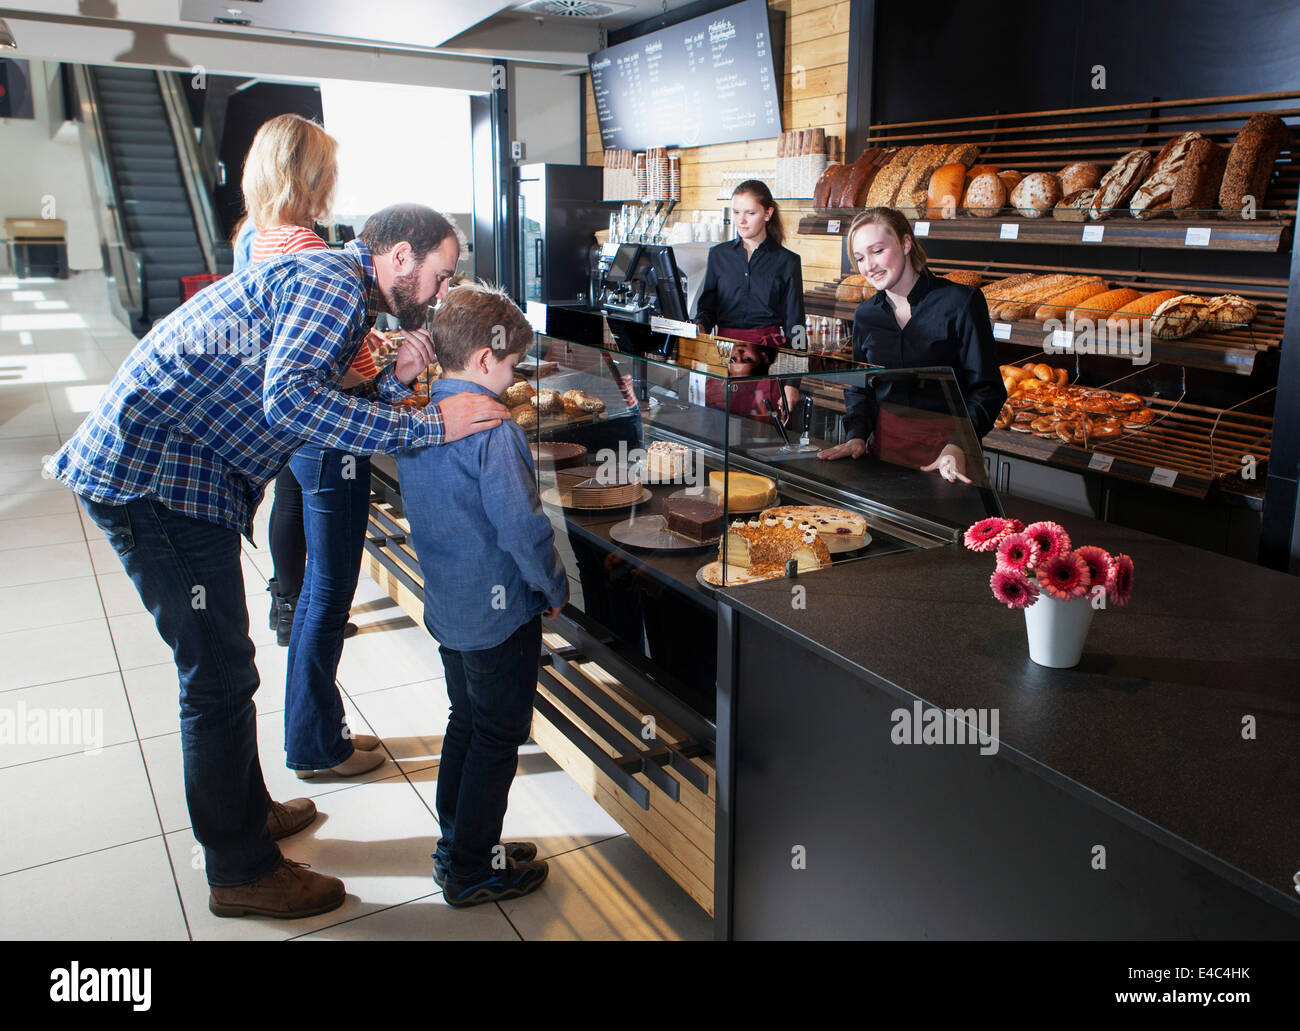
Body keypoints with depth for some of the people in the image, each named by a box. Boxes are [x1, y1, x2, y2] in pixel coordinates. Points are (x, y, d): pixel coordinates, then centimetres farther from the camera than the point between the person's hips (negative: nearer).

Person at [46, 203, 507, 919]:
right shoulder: (336, 283, -14)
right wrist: (430, 424, -27)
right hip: (152, 473, -11)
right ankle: (241, 872, 13)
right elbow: (287, 398, -31)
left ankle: (246, 810, 38)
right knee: (220, 673, -2)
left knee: (219, 663, 20)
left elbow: (330, 414, 15)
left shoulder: (329, 286, 19)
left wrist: (394, 382, -1)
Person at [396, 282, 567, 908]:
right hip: (499, 610, -8)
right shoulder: (492, 430, -23)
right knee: (499, 737, 7)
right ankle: (471, 872, 20)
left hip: (446, 605, 8)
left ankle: (457, 848, 35)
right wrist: (555, 586, -10)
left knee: (466, 722, 21)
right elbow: (521, 526, -22)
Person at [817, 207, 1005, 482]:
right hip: (884, 443, 4)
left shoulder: (960, 302, -9)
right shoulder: (865, 315, 5)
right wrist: (857, 435, -5)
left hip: (945, 445, -4)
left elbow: (987, 389, -11)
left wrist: (957, 447, -24)